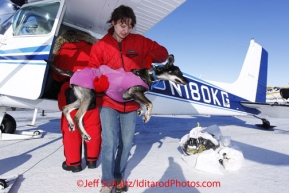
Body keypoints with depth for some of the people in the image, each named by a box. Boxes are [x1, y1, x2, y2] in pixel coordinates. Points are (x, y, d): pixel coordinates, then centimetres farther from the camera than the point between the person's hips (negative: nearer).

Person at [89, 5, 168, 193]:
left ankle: (119, 178, 28)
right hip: (108, 102, -2)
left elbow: (162, 52, 12)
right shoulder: (100, 46, 1)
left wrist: (149, 57, -9)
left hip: (131, 103, 2)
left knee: (126, 143, 6)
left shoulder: (139, 41, 5)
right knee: (110, 142, -9)